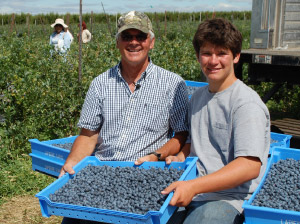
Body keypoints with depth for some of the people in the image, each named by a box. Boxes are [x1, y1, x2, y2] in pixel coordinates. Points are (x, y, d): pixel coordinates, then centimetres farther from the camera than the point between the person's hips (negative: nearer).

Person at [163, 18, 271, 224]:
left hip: (228, 198, -6)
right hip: (189, 191, 6)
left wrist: (193, 186, -27)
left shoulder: (247, 103, -10)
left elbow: (250, 166, -19)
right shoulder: (198, 97, 16)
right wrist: (180, 158, 7)